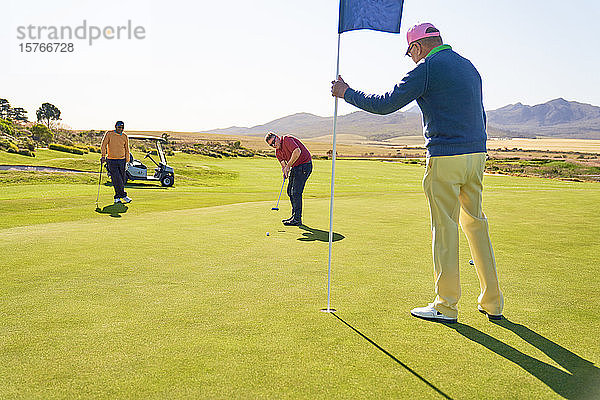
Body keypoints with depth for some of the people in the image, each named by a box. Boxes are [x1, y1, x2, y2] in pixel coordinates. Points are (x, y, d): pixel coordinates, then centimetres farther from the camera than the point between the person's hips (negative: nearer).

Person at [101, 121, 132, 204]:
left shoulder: (124, 136, 6)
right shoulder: (109, 134, -2)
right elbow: (103, 145, -4)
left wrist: (127, 160, 7)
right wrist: (103, 155, -15)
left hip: (122, 160, 3)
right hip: (111, 161, -3)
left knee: (122, 179, 3)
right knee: (116, 179, -11)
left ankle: (117, 197, 15)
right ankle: (123, 195, -7)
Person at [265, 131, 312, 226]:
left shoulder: (287, 139, -18)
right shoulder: (277, 152, 8)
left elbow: (297, 151, -32)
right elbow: (283, 165, 5)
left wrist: (288, 166, -26)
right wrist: (285, 171, -19)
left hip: (304, 164, -10)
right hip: (295, 167, 10)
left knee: (296, 192, -12)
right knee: (290, 191, 12)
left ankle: (297, 219, -8)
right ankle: (295, 215, 22)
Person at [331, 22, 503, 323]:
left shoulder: (428, 68, -7)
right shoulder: (469, 67, 18)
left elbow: (386, 104, -8)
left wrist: (347, 93, 5)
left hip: (445, 158, -8)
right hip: (477, 154, 8)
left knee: (444, 230, -1)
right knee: (476, 223, 13)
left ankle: (446, 306, 9)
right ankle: (492, 303, 20)